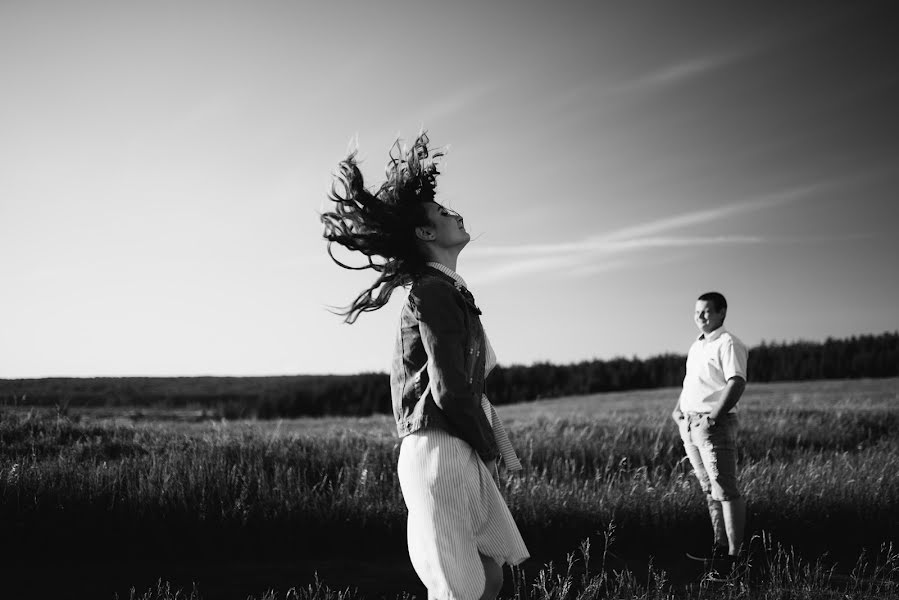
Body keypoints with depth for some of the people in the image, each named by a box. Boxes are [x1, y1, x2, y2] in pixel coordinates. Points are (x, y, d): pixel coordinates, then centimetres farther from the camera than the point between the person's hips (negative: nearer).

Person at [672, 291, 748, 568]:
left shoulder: (728, 343, -9)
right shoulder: (696, 346, 19)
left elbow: (737, 382, -19)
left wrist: (715, 415, -24)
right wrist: (677, 409, 14)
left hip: (715, 424, -9)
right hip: (689, 426, 9)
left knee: (725, 490, -6)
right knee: (709, 490, 13)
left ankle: (734, 551, -2)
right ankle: (720, 546, 21)